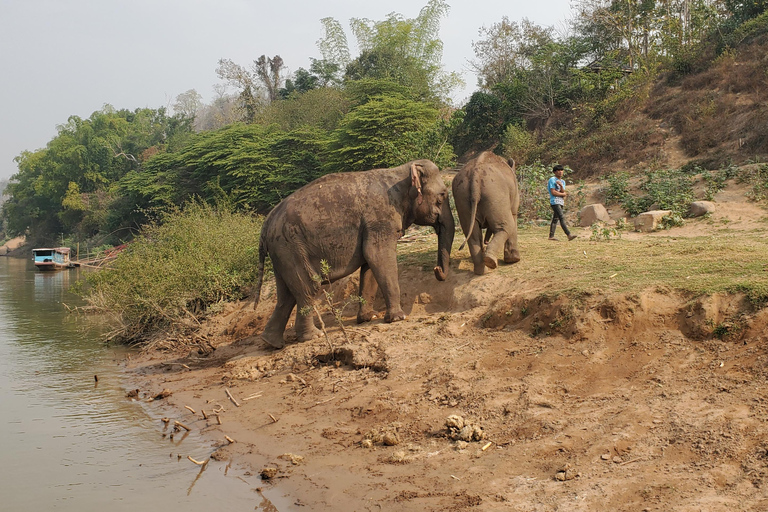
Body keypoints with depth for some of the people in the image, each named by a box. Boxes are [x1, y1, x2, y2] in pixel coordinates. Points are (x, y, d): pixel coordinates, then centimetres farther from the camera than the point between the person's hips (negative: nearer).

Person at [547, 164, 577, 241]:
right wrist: (563, 194, -3)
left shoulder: (563, 181, 17)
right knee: (562, 218, -17)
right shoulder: (552, 180, -6)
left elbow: (563, 192, 4)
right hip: (555, 202, -8)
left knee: (555, 219, 9)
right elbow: (553, 192, -14)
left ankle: (551, 236, 14)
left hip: (561, 202, 8)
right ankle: (569, 235, -26)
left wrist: (561, 185, -15)